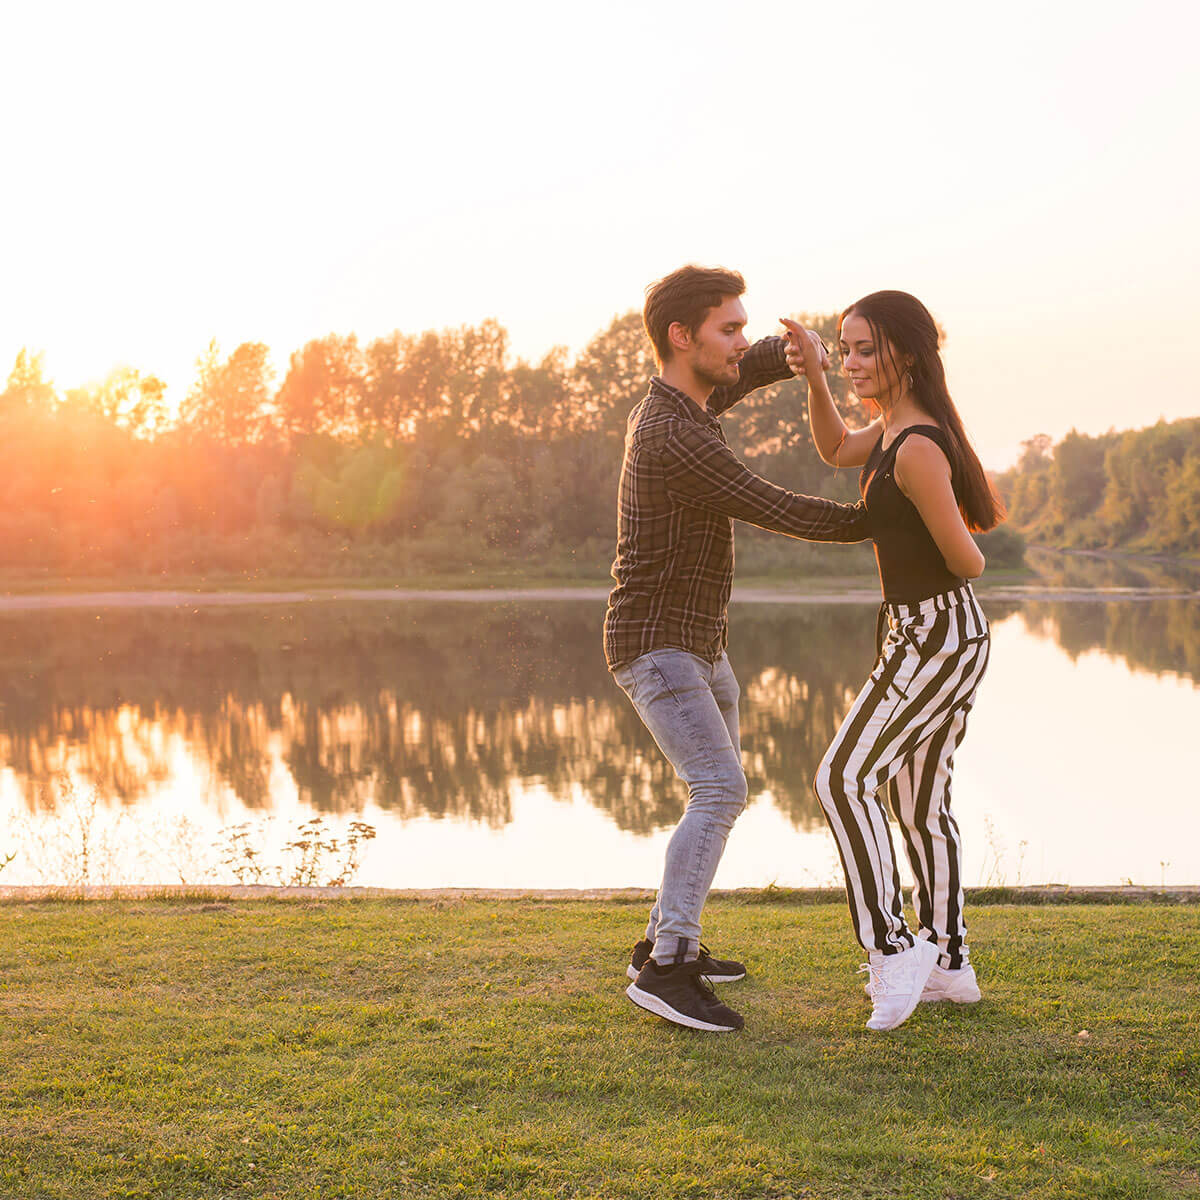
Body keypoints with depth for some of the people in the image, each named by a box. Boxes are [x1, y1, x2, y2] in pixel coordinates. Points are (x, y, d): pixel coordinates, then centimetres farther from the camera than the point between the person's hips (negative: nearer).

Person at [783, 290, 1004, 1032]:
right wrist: (814, 377, 10)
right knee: (920, 802, 15)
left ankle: (892, 944, -13)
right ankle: (950, 964, 24)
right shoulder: (893, 427, 7)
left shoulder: (917, 450, -21)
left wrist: (969, 548, 7)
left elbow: (966, 561, -17)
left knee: (845, 776, -18)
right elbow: (835, 450, 26)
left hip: (939, 636, -10)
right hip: (921, 635, 10)